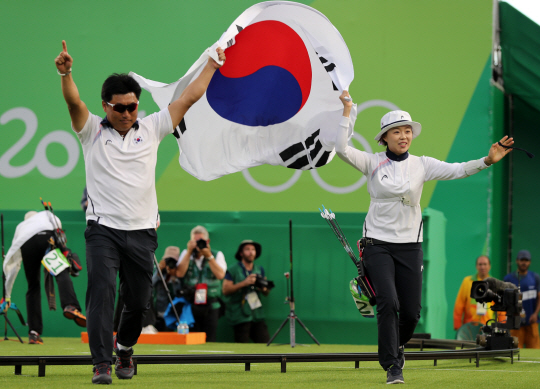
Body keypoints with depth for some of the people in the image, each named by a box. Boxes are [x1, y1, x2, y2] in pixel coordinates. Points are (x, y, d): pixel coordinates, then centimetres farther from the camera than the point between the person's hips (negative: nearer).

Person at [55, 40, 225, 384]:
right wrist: (66, 73, -35)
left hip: (142, 232, 3)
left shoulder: (151, 129, 9)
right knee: (101, 291, -17)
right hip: (103, 229, -3)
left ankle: (125, 349, 33)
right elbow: (74, 102, -16)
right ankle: (102, 363, -17)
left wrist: (213, 65, 15)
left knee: (139, 301, 7)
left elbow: (188, 98, 13)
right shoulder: (93, 130, 3)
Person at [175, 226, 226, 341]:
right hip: (190, 305, 1)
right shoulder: (186, 254, 12)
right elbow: (179, 273, -4)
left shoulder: (217, 255, 7)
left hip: (210, 306, -1)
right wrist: (189, 252, -5)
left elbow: (220, 275, -10)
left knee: (210, 341, -6)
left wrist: (208, 256, -11)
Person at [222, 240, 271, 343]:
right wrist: (244, 283, -16)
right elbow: (225, 290, -9)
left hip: (258, 315, 5)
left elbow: (266, 293, 20)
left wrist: (264, 289, -5)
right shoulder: (233, 270, -1)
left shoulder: (260, 269, 16)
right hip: (240, 315, -5)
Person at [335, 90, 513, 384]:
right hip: (378, 244, -2)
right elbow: (342, 149, -14)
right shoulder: (373, 163, -1)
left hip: (409, 245, 2)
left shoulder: (421, 165, 3)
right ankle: (393, 366, -9)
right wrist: (346, 112, -17)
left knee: (411, 312, 2)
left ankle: (396, 344, 35)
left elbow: (456, 171, -10)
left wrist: (487, 160, -25)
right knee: (388, 303, -18)